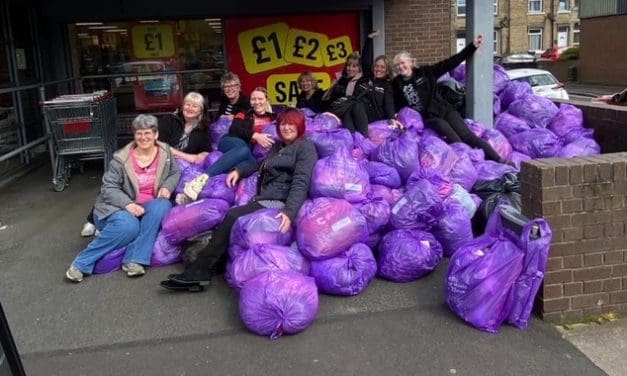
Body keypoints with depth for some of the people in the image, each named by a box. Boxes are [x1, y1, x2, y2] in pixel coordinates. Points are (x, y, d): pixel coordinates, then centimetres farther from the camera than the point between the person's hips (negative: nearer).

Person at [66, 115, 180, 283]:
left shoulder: (165, 152, 1)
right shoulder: (122, 159, -9)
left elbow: (175, 173, 14)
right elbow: (108, 188, -9)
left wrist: (167, 187, -9)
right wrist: (127, 204, -27)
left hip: (150, 208, 3)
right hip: (122, 207, -3)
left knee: (162, 206, -31)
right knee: (128, 225, -37)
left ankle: (134, 260, -31)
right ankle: (82, 263, -21)